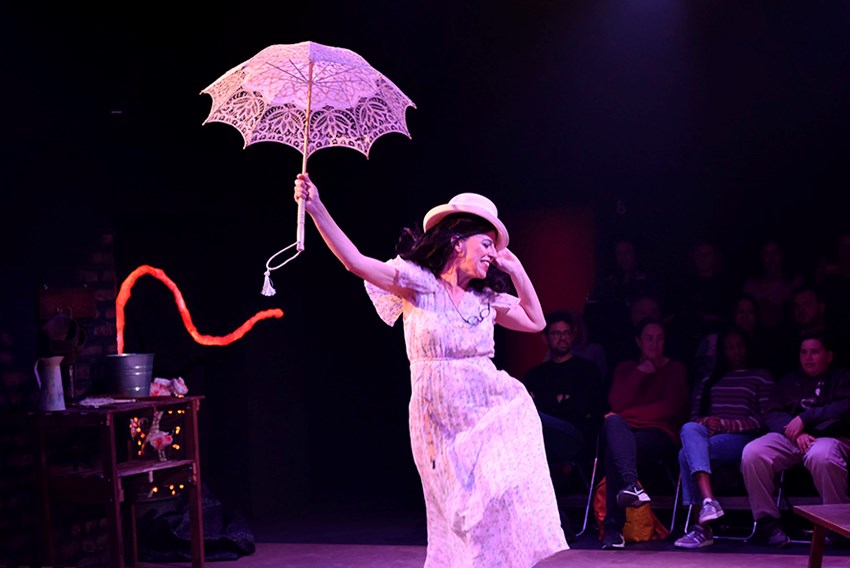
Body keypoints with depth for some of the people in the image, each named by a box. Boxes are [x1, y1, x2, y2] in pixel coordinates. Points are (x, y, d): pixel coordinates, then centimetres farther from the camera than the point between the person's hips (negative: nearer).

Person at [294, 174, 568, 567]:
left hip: (491, 412, 4)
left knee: (503, 503, -7)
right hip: (439, 419, -3)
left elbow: (535, 321, 19)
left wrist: (516, 270, 11)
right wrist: (316, 208, -24)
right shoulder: (418, 283, -5)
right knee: (458, 517, 4)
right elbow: (356, 262, -14)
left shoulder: (485, 298, 10)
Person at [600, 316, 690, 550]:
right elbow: (616, 403, 6)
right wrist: (640, 373, 1)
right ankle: (631, 485, -62)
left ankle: (612, 528, -48)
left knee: (614, 450, -37)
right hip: (624, 433, 2)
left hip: (659, 435, -2)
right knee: (613, 423, -39)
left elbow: (669, 409, 1)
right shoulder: (626, 368, 26)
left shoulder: (675, 369, 19)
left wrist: (627, 414, -4)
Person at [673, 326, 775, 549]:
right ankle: (708, 501, -49)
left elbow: (764, 420, 2)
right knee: (689, 430, -34)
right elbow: (694, 416, 22)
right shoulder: (708, 380, 30)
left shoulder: (762, 378, 16)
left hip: (741, 438, -4)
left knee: (687, 454, -32)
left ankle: (703, 527, -39)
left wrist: (725, 424, -11)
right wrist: (705, 422, -4)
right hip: (708, 435, 4)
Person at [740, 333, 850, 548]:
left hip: (829, 437, -4)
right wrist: (795, 432, -10)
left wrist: (804, 419, -10)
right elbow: (772, 415, 11)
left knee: (821, 456, -41)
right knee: (751, 454, -27)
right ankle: (767, 521, -18)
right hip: (789, 439, 4)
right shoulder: (789, 381, 26)